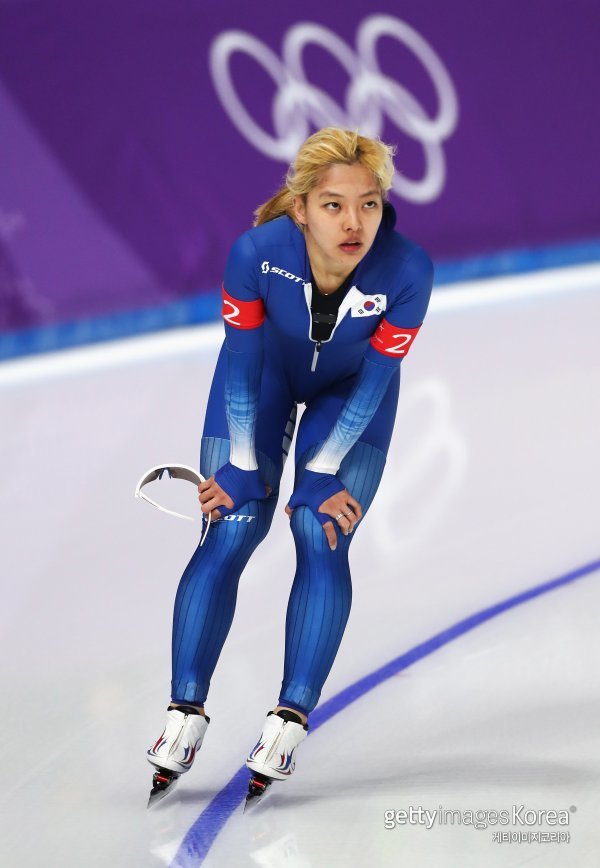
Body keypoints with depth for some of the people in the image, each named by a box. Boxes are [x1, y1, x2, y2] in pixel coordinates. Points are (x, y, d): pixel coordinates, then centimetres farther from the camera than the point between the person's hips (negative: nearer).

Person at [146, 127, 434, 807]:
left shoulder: (407, 270, -35)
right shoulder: (256, 251, -35)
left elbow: (375, 379, -22)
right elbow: (241, 359, -20)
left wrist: (323, 475, -19)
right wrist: (242, 467, -15)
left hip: (351, 390, 0)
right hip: (265, 372, 0)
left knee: (322, 538, -12)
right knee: (230, 532, -7)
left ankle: (291, 719, -7)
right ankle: (185, 713, -3)